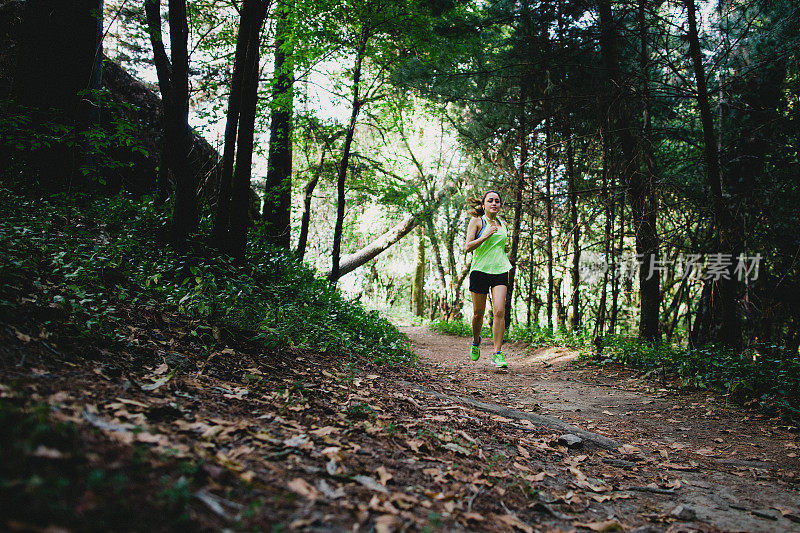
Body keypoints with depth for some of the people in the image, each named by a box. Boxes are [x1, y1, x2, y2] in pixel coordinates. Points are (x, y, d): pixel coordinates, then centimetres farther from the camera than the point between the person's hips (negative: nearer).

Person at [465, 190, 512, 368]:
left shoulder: (502, 225, 17)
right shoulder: (477, 221, 1)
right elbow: (468, 247, -8)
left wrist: (505, 248, 10)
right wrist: (485, 236, -19)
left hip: (500, 271, 3)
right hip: (480, 271, -3)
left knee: (499, 311, -12)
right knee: (478, 313, 5)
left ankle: (497, 354, -8)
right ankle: (475, 341, 35)